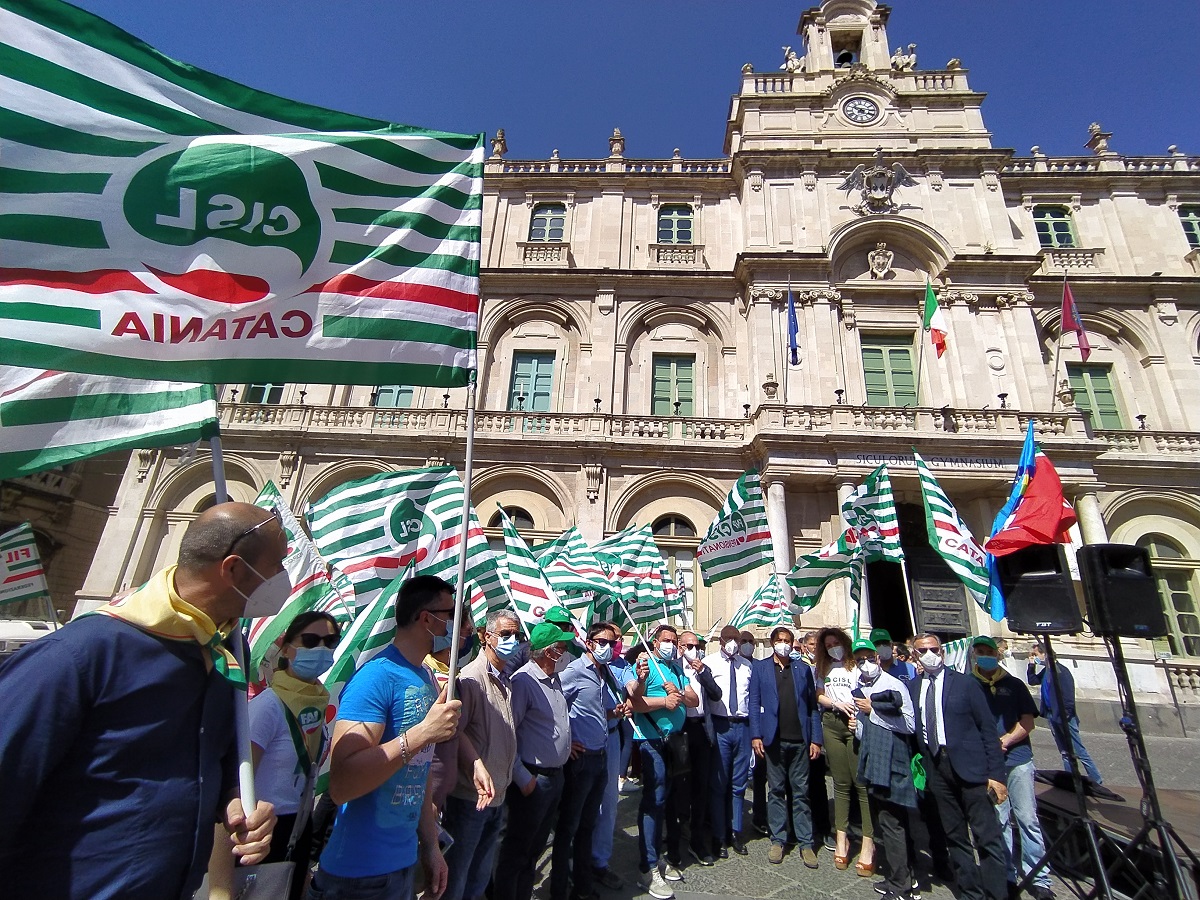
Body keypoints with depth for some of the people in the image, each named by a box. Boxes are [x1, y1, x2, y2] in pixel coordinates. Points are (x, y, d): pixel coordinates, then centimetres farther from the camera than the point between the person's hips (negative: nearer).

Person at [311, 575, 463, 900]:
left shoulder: (427, 681, 4)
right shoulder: (378, 675, -22)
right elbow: (341, 785, -29)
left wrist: (430, 846, 13)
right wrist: (423, 732, -31)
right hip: (360, 872, -8)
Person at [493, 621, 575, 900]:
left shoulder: (555, 680, 8)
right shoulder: (523, 681, -22)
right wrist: (522, 778, -19)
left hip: (555, 775, 9)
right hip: (533, 779, -9)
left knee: (536, 846, 21)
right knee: (517, 849, 7)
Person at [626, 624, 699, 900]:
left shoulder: (678, 669, 16)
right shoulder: (642, 665, -7)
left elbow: (694, 701, 8)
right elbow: (634, 701, -18)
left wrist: (679, 693, -11)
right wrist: (664, 701, -22)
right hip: (652, 740, -7)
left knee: (672, 798, 13)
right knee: (655, 799, -4)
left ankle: (668, 857, 27)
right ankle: (649, 869, 6)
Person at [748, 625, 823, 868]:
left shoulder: (803, 668, 7)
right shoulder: (760, 668, 3)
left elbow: (813, 705, 6)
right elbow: (754, 703, 0)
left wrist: (816, 739, 1)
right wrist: (755, 735, -8)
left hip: (800, 740, 1)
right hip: (774, 740, -1)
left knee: (801, 792, 7)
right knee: (777, 791, 9)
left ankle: (805, 843, 18)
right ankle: (777, 840, 19)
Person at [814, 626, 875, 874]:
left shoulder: (857, 666, 1)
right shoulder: (823, 669, 15)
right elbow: (819, 696, 12)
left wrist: (859, 717, -16)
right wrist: (837, 704, -5)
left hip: (855, 725, -4)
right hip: (832, 725, 4)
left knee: (862, 782, -7)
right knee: (841, 783, 9)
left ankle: (868, 843, -1)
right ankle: (842, 837, 16)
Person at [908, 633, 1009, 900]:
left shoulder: (965, 683, -3)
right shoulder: (912, 687, 6)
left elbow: (988, 728, -4)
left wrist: (996, 773, -8)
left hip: (969, 765, -3)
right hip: (936, 766, 4)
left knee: (987, 836, -1)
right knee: (955, 836, 14)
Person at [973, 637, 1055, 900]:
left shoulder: (1014, 685, 7)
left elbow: (1028, 723, 2)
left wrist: (1005, 741, -12)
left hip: (1017, 760, 0)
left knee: (1027, 818, 1)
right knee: (998, 821, 6)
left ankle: (1039, 879, 12)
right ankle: (1007, 876, 17)